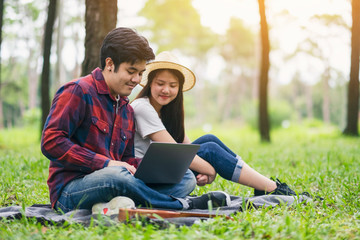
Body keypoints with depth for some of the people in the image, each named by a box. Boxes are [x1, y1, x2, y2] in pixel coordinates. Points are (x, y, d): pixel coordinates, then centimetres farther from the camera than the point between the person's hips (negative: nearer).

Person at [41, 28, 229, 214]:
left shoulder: (127, 110, 20)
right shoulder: (77, 92, -6)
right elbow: (51, 142, -16)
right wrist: (106, 163, -19)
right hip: (71, 189, -8)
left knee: (185, 178, -5)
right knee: (116, 175, -40)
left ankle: (115, 205, -30)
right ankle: (183, 205, -17)